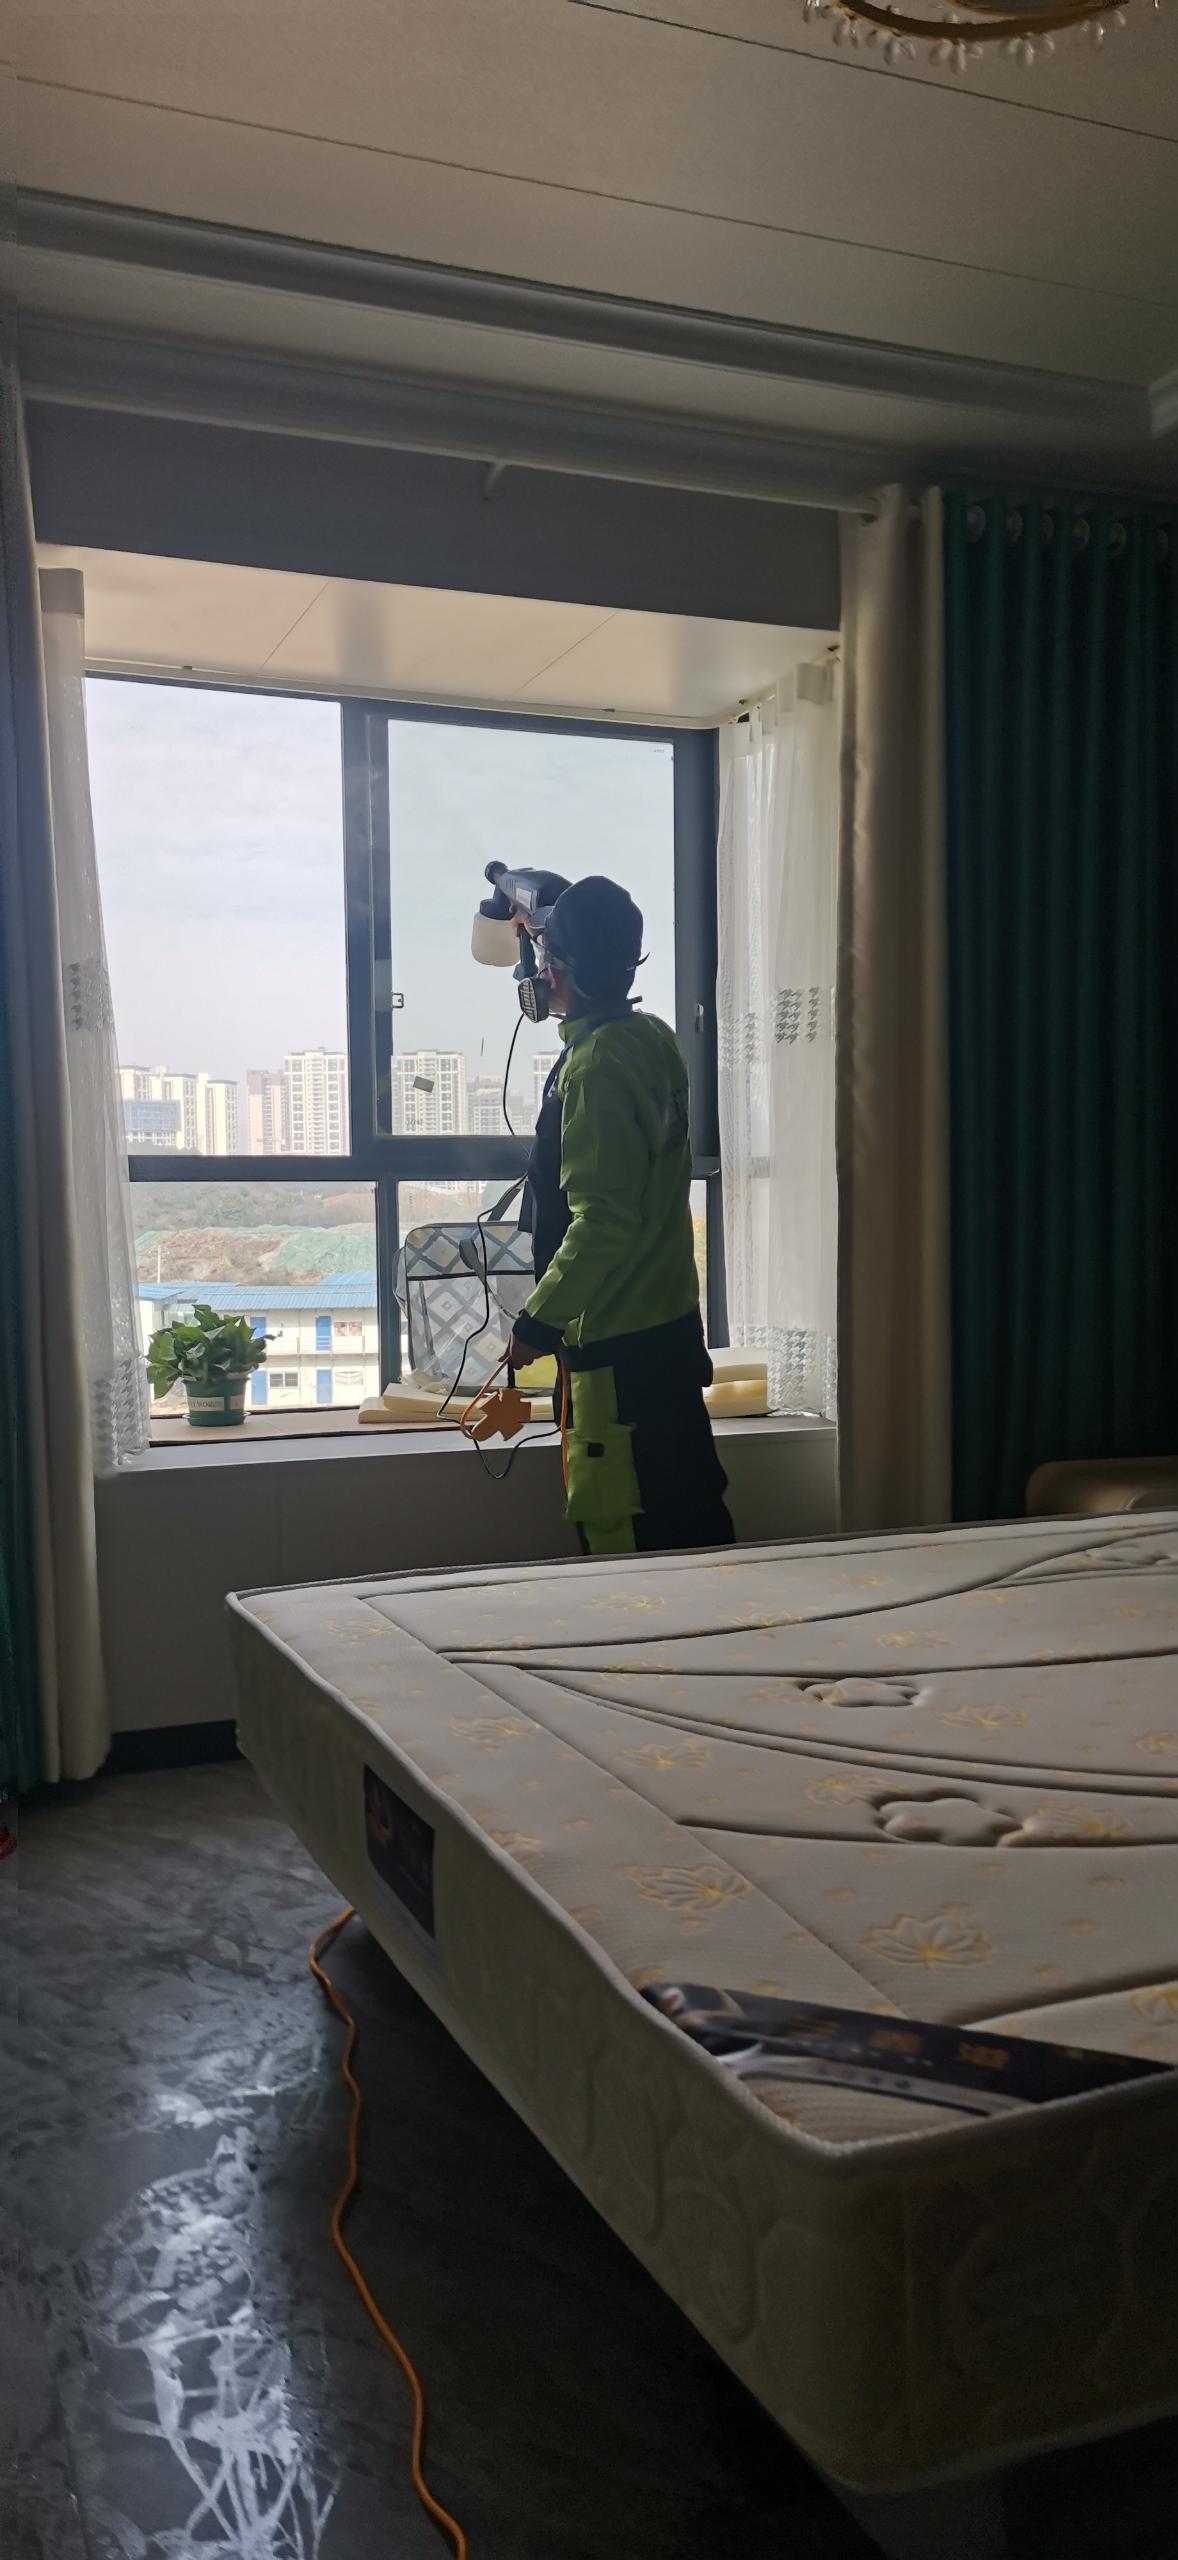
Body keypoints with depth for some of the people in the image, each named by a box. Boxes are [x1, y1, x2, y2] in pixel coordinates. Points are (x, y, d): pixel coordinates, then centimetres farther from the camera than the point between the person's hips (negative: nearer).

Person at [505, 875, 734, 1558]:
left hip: (616, 1341, -9)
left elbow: (603, 1222, -24)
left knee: (623, 1545, 1)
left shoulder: (595, 1067, -20)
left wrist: (536, 1322, -14)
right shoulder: (656, 1039, 6)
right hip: (673, 1322, 9)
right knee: (694, 1522, 17)